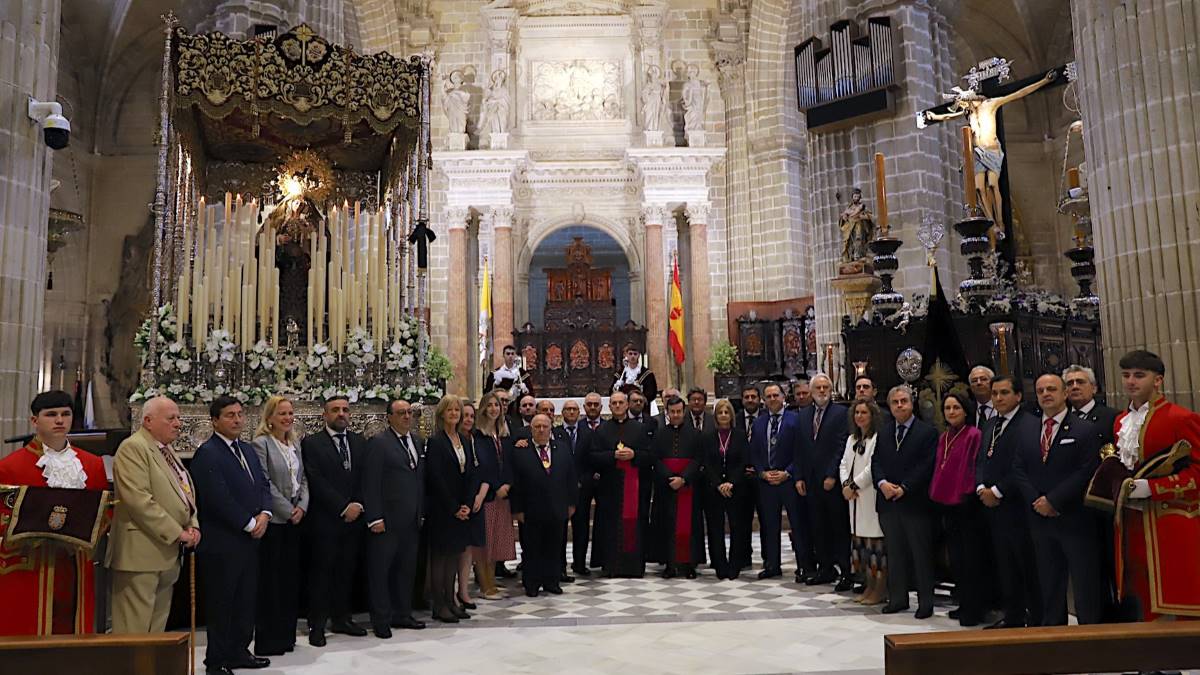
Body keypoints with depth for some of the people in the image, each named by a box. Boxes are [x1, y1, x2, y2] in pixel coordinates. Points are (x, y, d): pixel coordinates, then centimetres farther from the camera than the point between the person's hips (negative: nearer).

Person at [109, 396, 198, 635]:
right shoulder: (133, 448, -11)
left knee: (157, 626, 13)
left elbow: (185, 492, 22)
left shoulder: (168, 449, 18)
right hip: (141, 551, -9)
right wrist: (177, 533, -16)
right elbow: (139, 500, -20)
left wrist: (193, 525, 4)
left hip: (168, 551, 9)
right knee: (135, 626, -4)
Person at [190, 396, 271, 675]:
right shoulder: (207, 454, -13)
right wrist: (250, 524, -15)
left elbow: (263, 486, 12)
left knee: (246, 600, 13)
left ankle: (239, 651, 26)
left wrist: (264, 514, -6)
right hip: (222, 542, -8)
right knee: (221, 603, 5)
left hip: (250, 539, 8)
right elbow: (219, 500, -21)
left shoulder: (248, 450, 13)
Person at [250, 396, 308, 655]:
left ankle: (286, 634, 20)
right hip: (273, 519, -7)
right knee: (271, 578, -1)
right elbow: (265, 483, -13)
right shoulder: (261, 443, -8)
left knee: (291, 576, 10)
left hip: (295, 518, 7)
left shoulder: (295, 443, 12)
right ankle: (268, 640, 9)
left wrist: (302, 506, -2)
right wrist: (287, 510, -12)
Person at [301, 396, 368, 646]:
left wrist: (358, 505, -7)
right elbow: (317, 482, -11)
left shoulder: (360, 442, 12)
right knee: (321, 572, 1)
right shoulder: (311, 443, -3)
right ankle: (317, 625, 10)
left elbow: (366, 478, 8)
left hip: (354, 518, 5)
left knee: (347, 571, 10)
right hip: (325, 519, -4)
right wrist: (343, 507, -14)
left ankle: (341, 618, 21)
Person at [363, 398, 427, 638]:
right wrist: (374, 518, -15)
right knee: (380, 570, 4)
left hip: (411, 520, 7)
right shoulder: (378, 442, -8)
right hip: (387, 519, -6)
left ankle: (402, 614, 27)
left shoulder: (418, 441, 12)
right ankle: (381, 619, 15)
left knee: (407, 569, 14)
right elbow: (370, 483, -12)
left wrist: (422, 512, 10)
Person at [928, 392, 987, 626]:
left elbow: (977, 468, -14)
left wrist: (970, 494, -16)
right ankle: (963, 605, 25)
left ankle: (975, 610, 12)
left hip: (967, 506, -8)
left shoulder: (974, 435, -12)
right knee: (956, 559, 14)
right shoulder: (943, 437, 11)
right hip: (946, 505, 8)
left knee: (972, 559, 1)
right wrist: (936, 495, 12)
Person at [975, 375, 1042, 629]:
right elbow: (979, 461, 17)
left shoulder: (1029, 424, -10)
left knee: (1029, 566, 1)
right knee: (1005, 566, 13)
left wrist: (997, 491, -14)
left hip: (1017, 506, -7)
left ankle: (1037, 620, 11)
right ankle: (1012, 616, 23)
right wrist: (981, 488, -1)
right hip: (993, 507, 7)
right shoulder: (989, 425, 16)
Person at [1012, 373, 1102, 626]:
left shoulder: (1085, 430, -3)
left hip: (1075, 520, -4)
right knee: (1049, 586, 13)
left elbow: (1087, 472, -12)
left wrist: (1054, 500, -15)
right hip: (1040, 519, 5)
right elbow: (1018, 470, 7)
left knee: (1085, 585, 2)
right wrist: (1036, 501, -8)